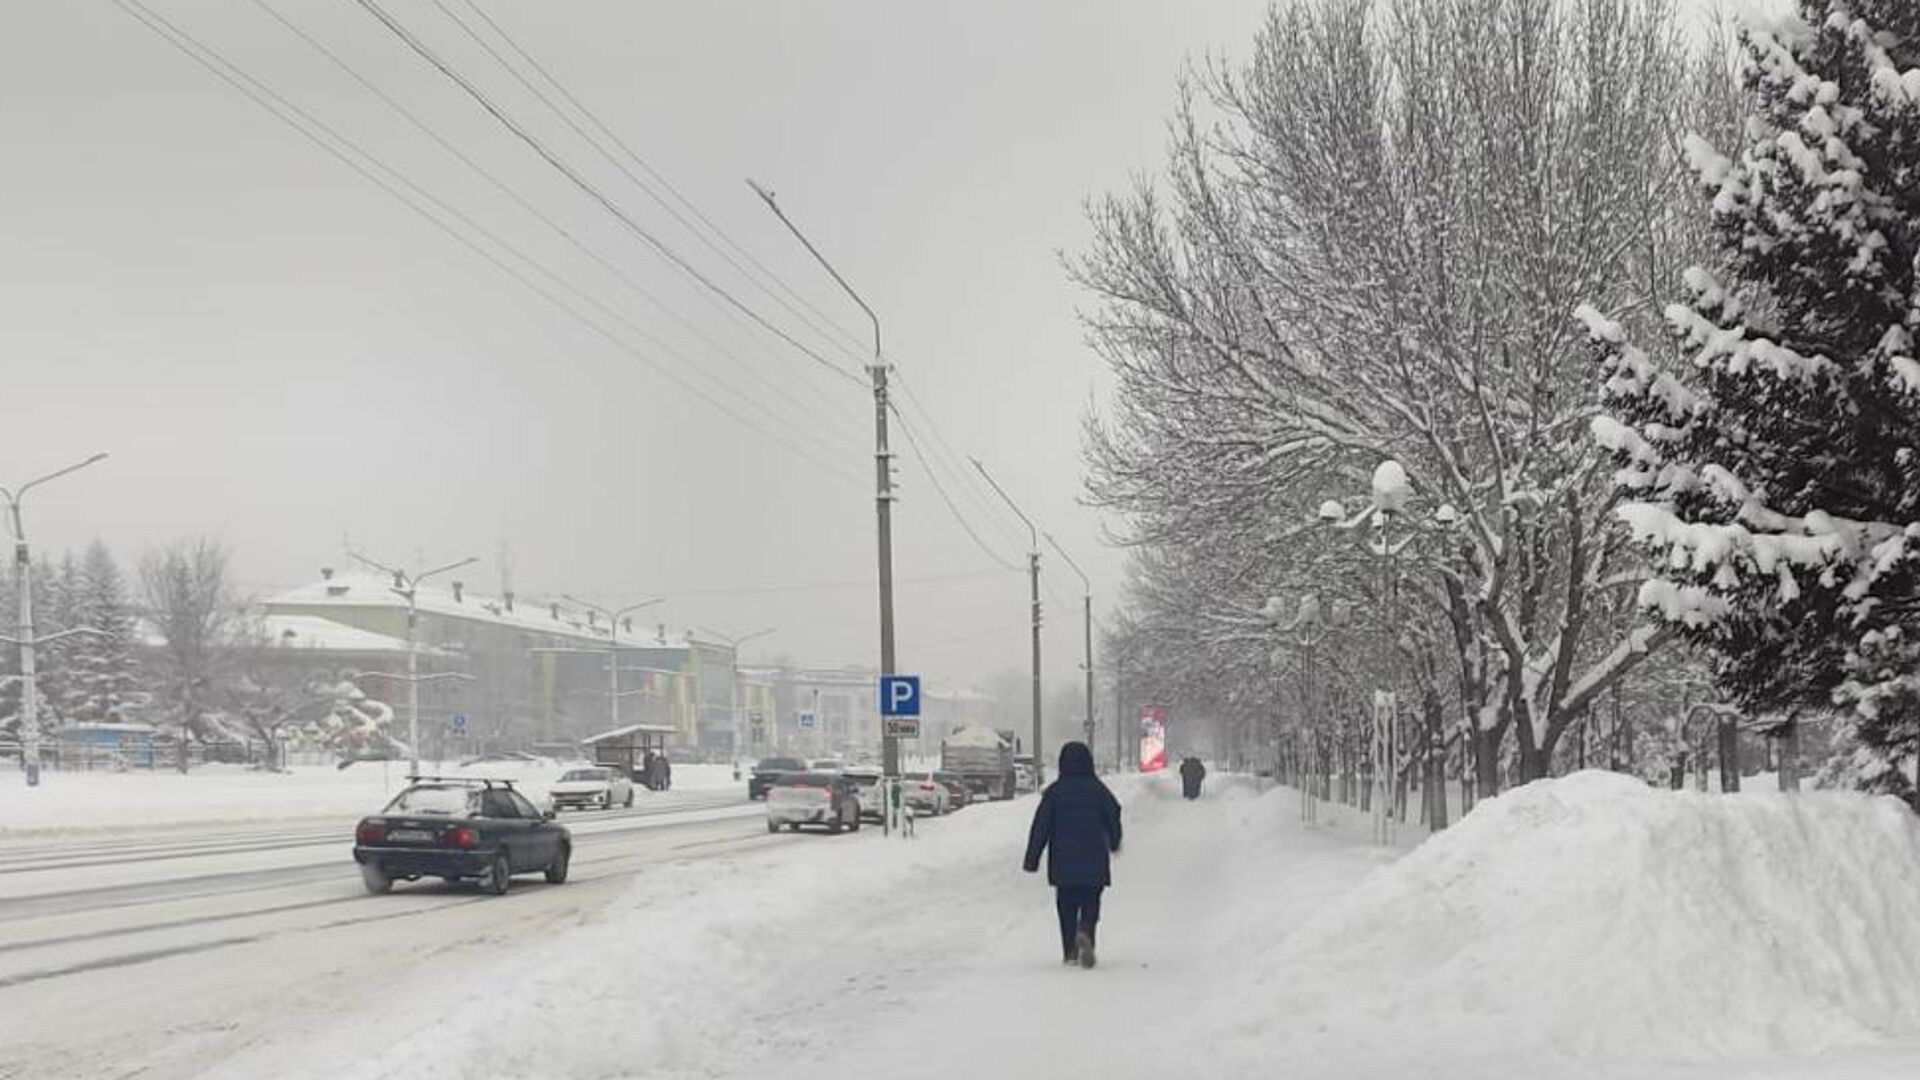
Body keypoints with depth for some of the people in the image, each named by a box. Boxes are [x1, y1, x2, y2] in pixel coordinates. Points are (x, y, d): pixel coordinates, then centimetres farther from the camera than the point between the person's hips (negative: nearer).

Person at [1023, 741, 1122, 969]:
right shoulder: (1098, 790, -2)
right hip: (1093, 862, 0)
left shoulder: (1054, 792, -4)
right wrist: (1114, 843, 29)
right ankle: (1085, 933, -24)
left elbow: (1041, 827, -4)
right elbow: (1113, 818, 9)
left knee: (1066, 906, 12)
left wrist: (1031, 859, 2)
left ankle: (1070, 952, 10)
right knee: (1091, 905, 5)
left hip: (1063, 863, 0)